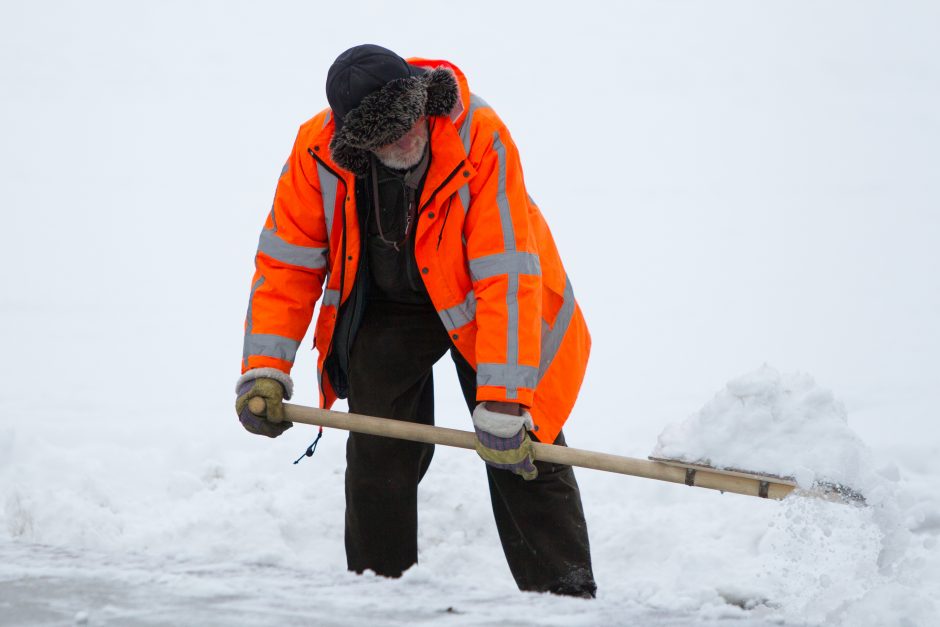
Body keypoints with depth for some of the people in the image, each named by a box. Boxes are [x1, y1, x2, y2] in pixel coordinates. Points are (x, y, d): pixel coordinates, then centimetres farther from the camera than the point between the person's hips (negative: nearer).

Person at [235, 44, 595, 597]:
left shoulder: (481, 140, -36)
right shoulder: (318, 152, -26)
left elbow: (508, 279, -37)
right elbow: (287, 262, -12)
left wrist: (502, 404, -41)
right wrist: (265, 370, -22)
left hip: (473, 298, -2)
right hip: (386, 302, 2)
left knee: (523, 452, -3)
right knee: (379, 455, -5)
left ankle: (567, 597, 9)